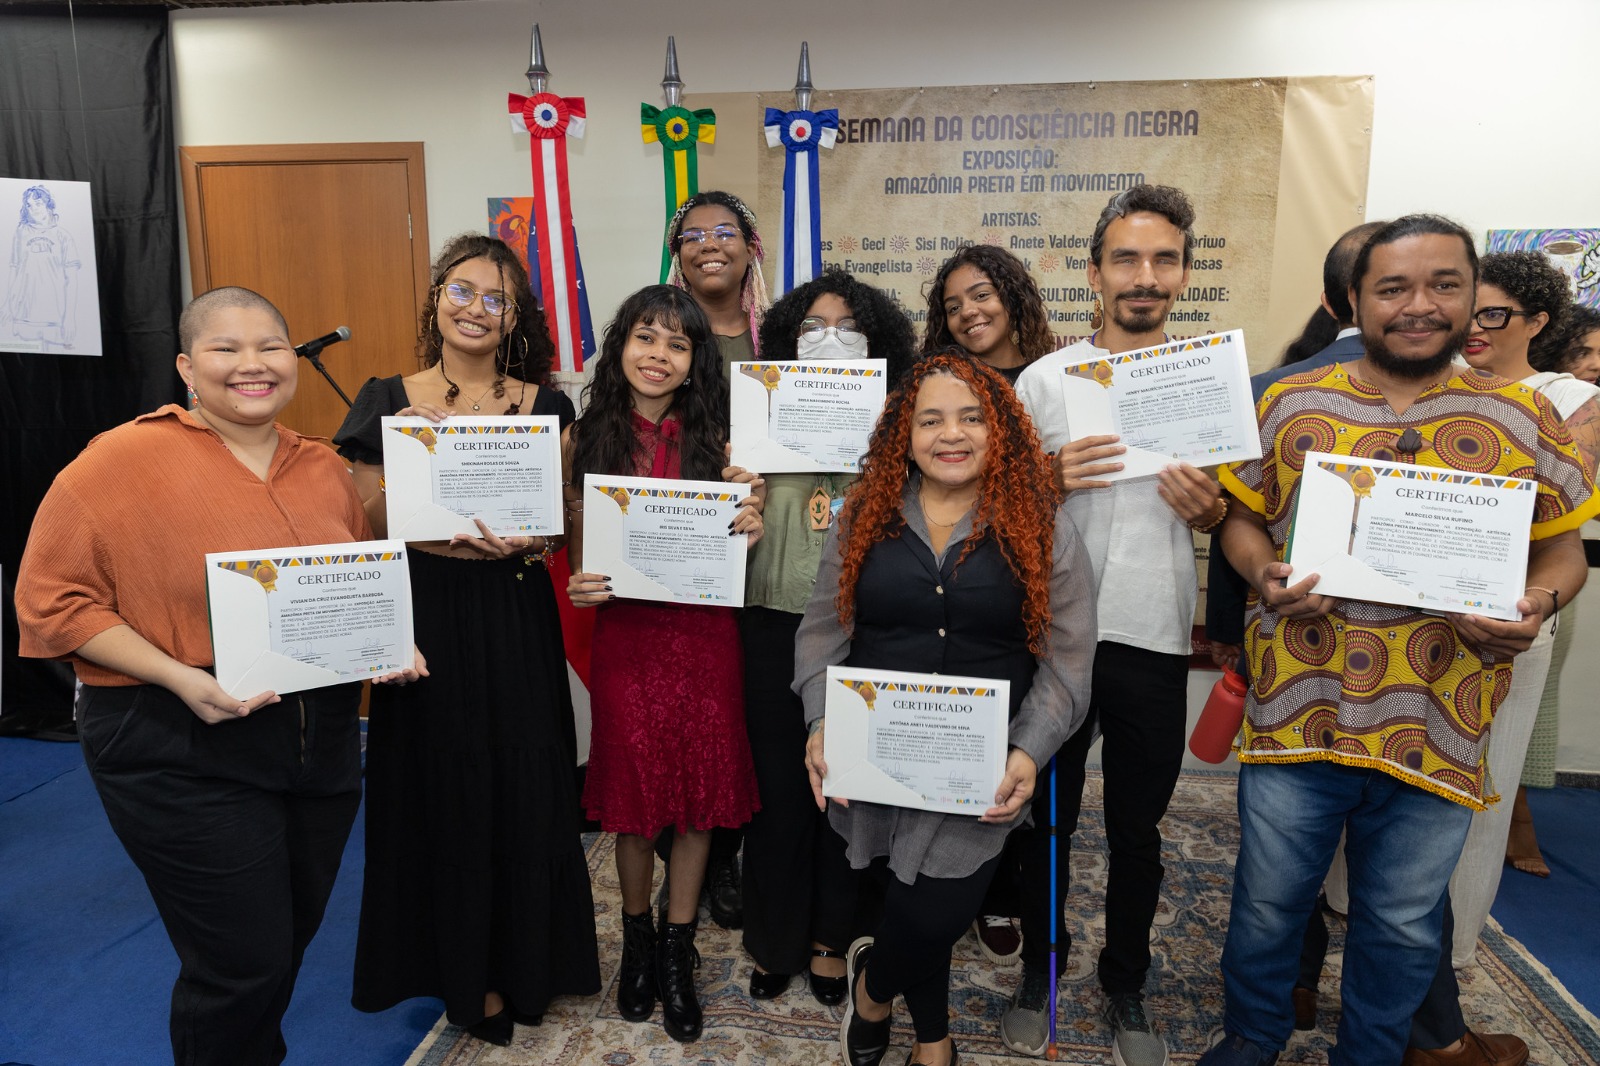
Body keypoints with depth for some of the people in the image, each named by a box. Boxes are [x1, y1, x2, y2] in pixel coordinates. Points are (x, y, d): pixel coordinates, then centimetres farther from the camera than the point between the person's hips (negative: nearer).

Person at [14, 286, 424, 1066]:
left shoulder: (324, 470, 7)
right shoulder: (125, 459, -10)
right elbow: (52, 599, -11)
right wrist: (183, 679, -21)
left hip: (321, 737, 6)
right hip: (185, 757, -5)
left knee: (291, 940, 20)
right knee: (241, 968, 2)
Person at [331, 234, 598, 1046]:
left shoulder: (543, 405, 4)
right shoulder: (389, 402, 1)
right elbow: (365, 522, 0)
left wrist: (530, 539, -16)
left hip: (518, 621, 1)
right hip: (426, 619, -1)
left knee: (523, 786, 6)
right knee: (442, 787, 6)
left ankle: (520, 959, 29)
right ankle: (459, 967, 28)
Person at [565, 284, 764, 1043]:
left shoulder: (717, 440, 1)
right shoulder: (586, 438, 1)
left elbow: (736, 548, 5)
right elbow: (576, 548, 5)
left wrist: (750, 528, -17)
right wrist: (581, 584, -16)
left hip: (703, 632, 1)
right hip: (625, 631, 0)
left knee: (700, 789, 8)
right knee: (632, 789, 10)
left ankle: (677, 952, 28)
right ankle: (636, 938, 35)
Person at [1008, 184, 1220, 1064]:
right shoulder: (1043, 379, 0)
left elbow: (1238, 519, 12)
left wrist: (1208, 509, -11)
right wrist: (1047, 484, -18)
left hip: (1154, 638, 1)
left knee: (1138, 830, 14)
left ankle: (1125, 984, 35)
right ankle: (1039, 968, 34)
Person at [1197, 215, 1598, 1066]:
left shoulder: (1524, 418, 1)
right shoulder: (1290, 405, 1)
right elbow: (1241, 518, 6)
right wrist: (1264, 574, -15)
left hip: (1437, 730, 1)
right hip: (1296, 712, 0)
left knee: (1404, 924, 19)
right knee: (1268, 903, 16)